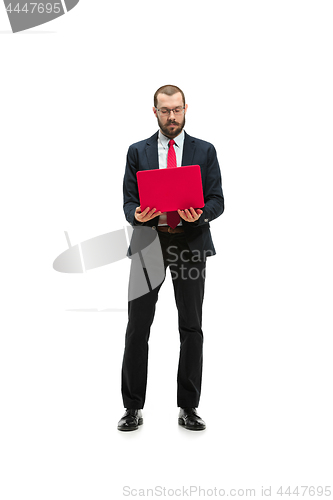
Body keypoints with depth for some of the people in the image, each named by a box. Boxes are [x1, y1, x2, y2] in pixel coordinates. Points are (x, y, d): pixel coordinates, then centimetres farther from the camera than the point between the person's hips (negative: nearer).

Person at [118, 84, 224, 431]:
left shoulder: (205, 151, 9)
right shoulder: (138, 152, 11)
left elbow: (217, 200, 3)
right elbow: (129, 199, 7)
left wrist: (199, 214, -19)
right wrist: (136, 215, -16)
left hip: (191, 242, 0)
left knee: (191, 327, 4)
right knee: (138, 327, 0)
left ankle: (188, 408, 17)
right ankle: (133, 408, 13)